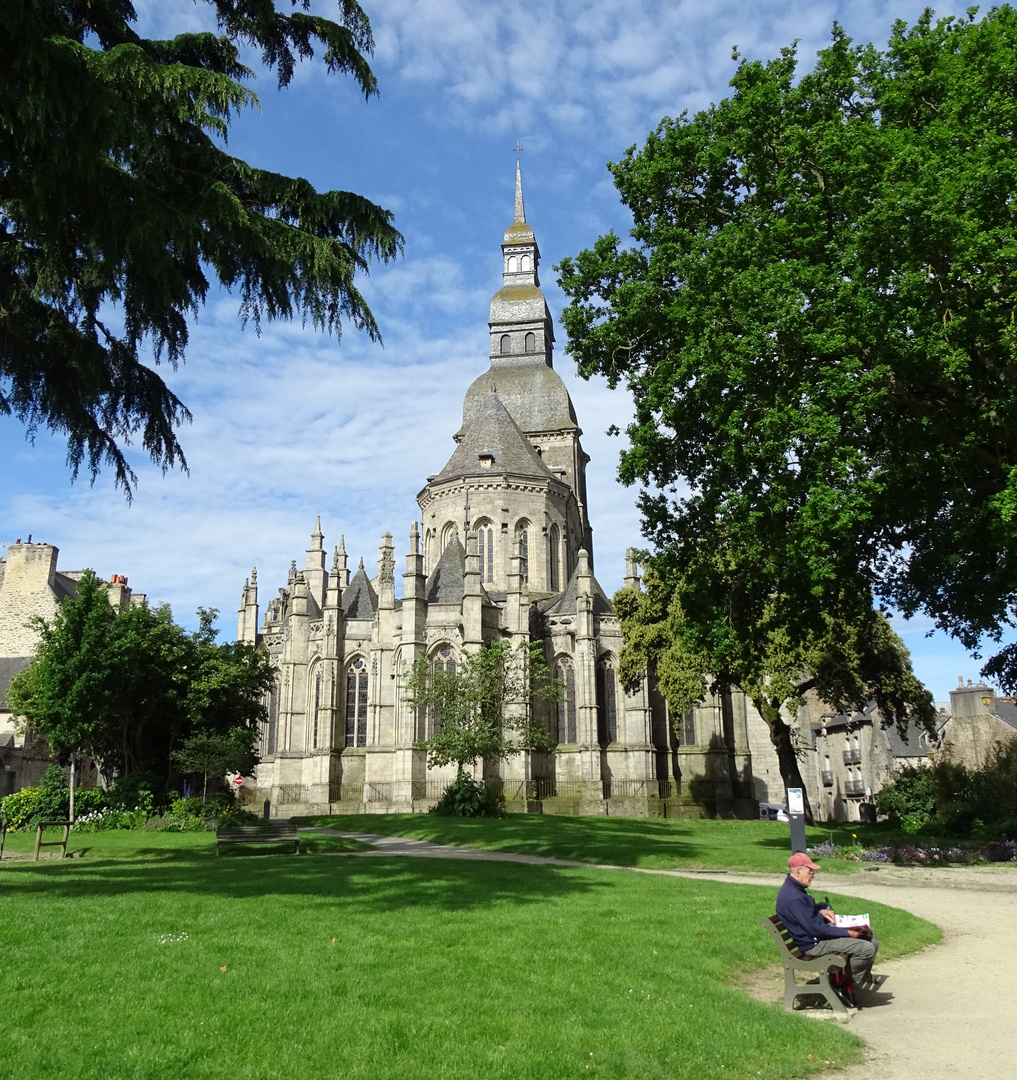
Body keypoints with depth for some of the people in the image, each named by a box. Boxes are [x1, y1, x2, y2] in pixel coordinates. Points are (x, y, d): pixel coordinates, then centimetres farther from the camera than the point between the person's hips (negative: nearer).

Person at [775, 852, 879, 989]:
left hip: (820, 933, 11)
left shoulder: (794, 888, 6)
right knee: (866, 949, -20)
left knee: (872, 942, 10)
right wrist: (847, 933, -18)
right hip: (814, 944, -11)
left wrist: (821, 910, 3)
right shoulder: (794, 898, -27)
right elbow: (814, 929, -26)